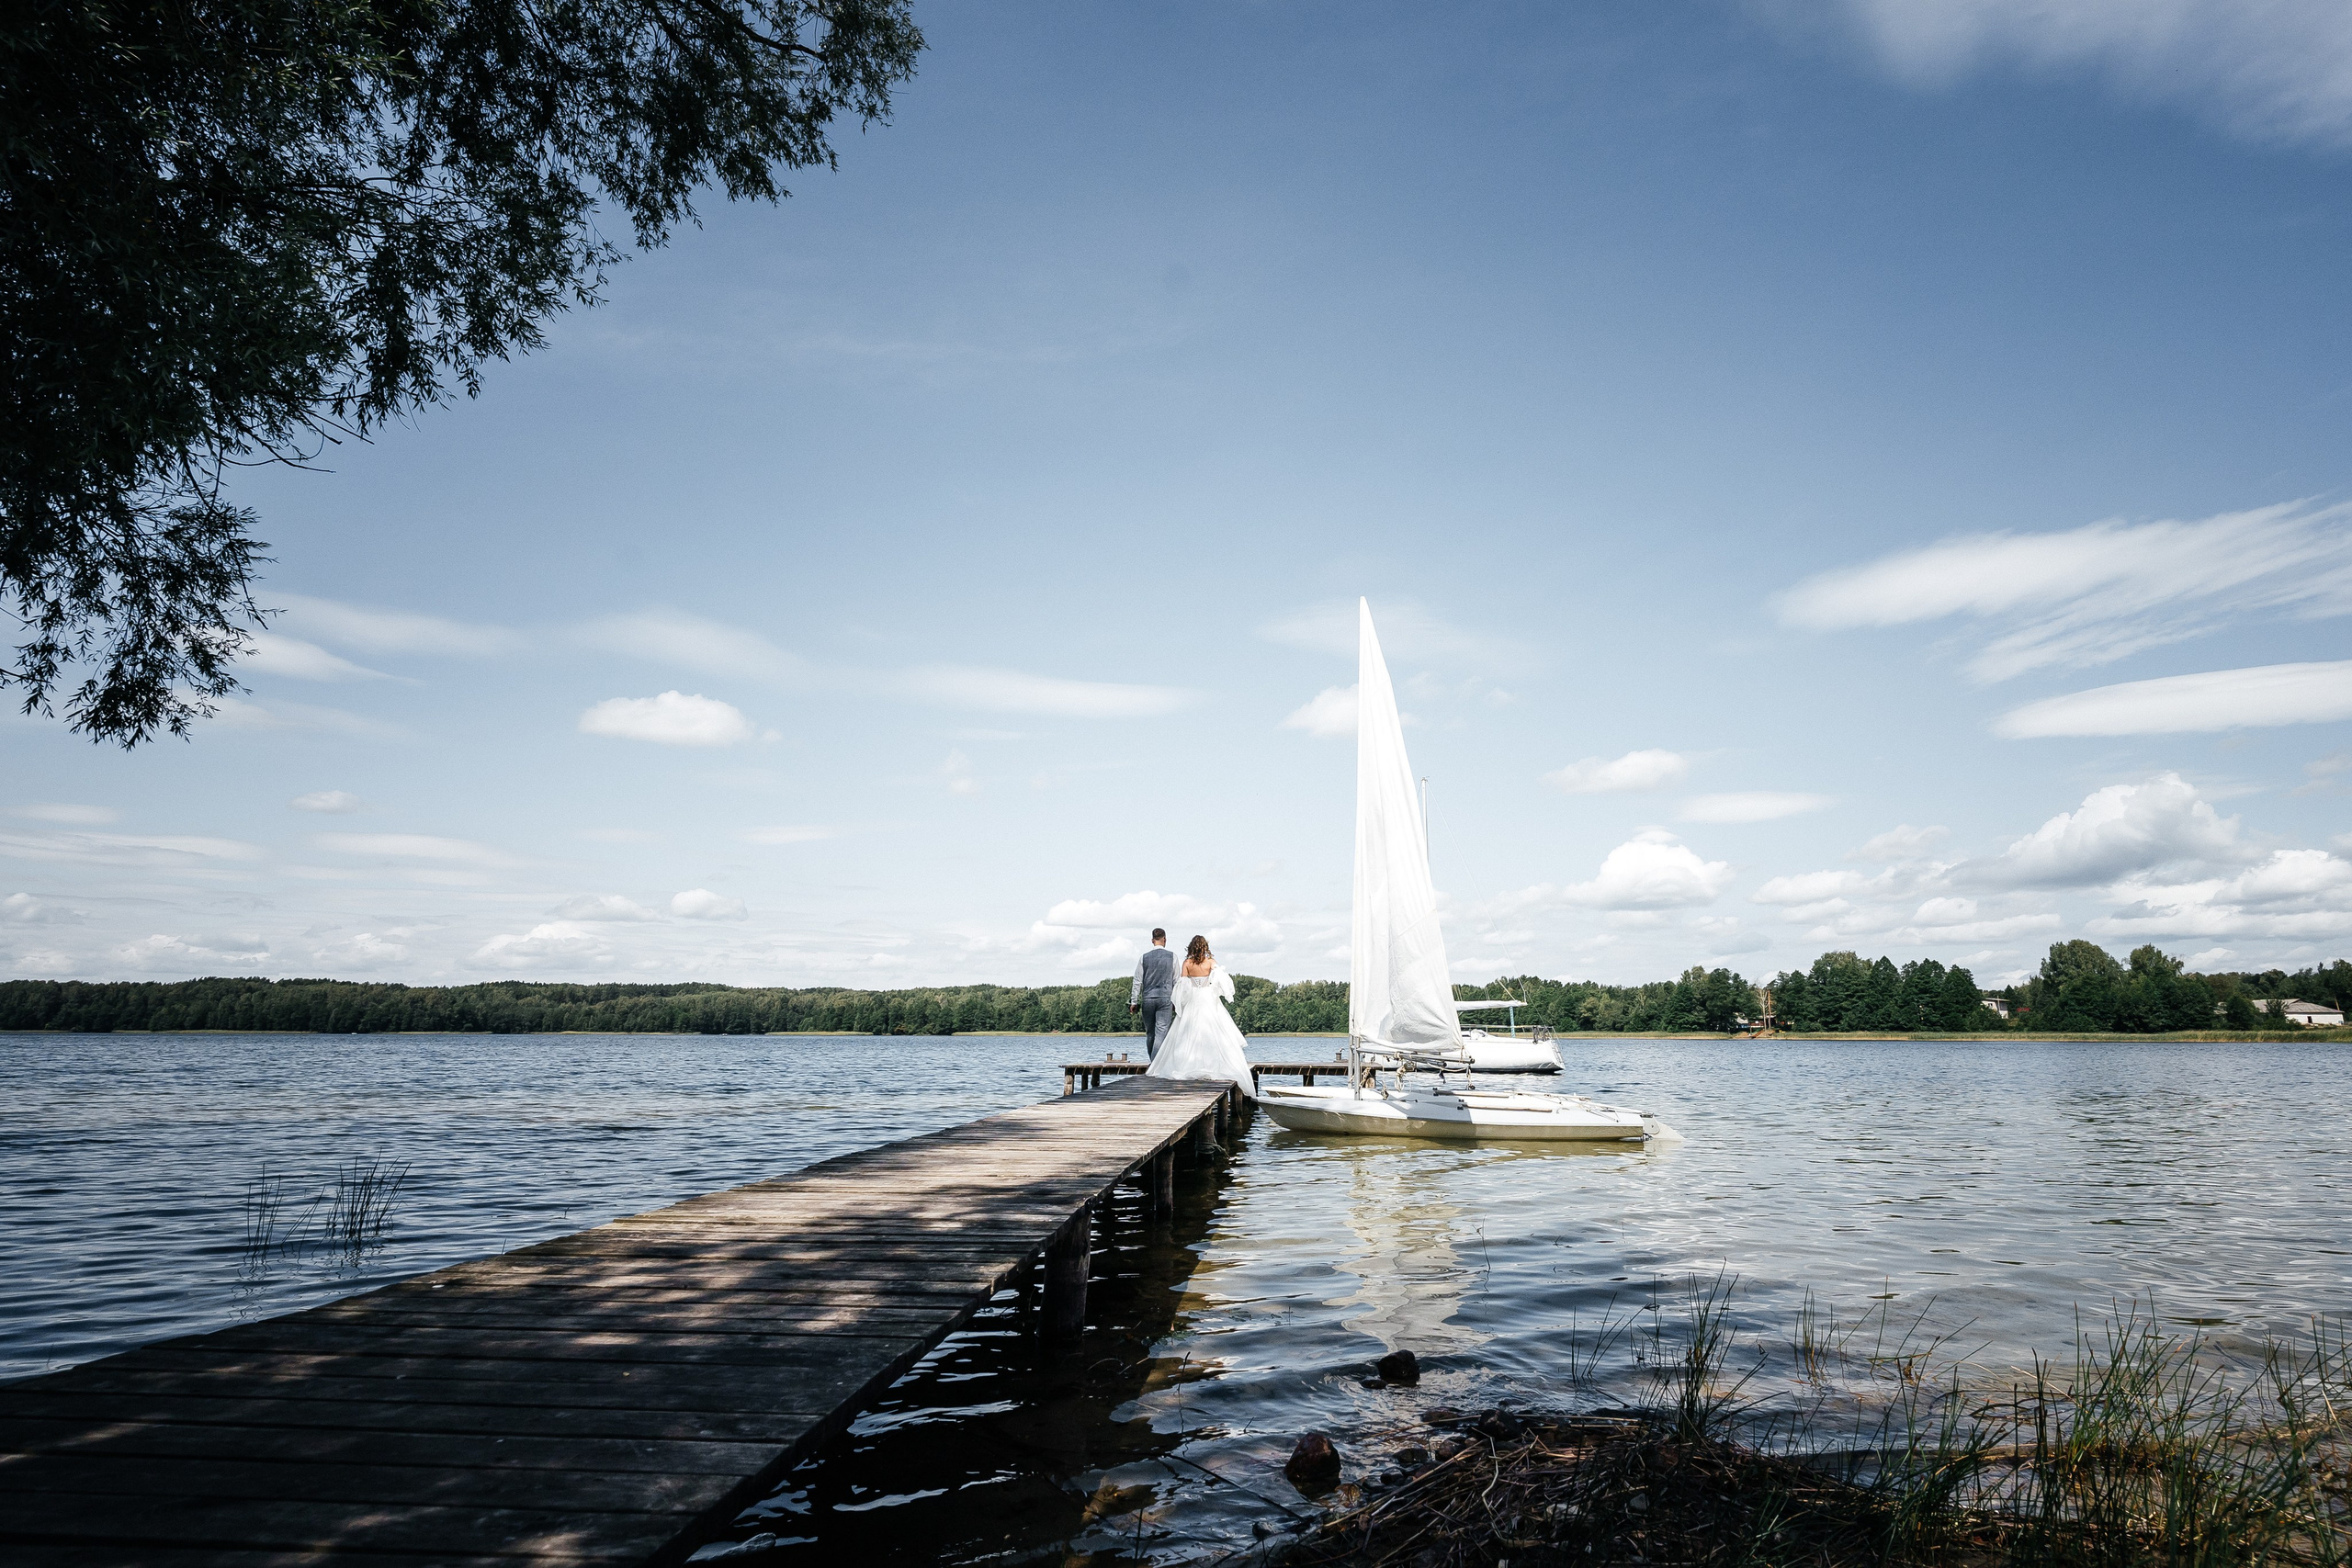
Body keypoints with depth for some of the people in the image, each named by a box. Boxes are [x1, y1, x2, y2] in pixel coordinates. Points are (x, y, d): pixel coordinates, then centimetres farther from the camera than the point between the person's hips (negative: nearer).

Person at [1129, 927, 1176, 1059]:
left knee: (1150, 1033, 12)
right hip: (1165, 998, -2)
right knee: (1161, 1033, -5)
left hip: (1148, 998, 2)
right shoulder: (1172, 956, 1)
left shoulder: (1144, 957, 3)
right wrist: (1176, 1001, 9)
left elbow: (1138, 981, 4)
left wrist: (1134, 1002, 9)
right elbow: (1176, 981, 3)